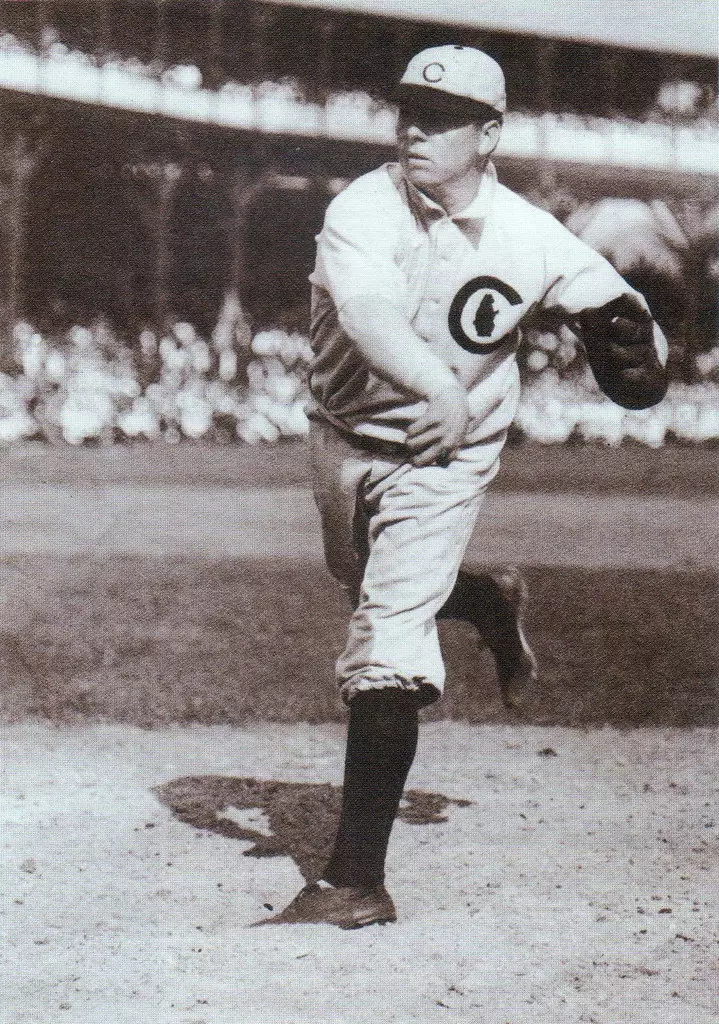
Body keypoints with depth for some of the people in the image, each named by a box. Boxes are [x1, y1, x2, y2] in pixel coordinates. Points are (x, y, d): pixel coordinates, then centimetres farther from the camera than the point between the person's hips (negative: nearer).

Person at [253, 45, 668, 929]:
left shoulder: (530, 241, -13)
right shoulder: (361, 211, -20)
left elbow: (609, 302, 4)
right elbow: (369, 314, -40)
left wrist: (633, 344, -18)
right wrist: (436, 386, -57)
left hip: (445, 460, -3)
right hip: (344, 445, 3)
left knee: (384, 656, -13)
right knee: (375, 592, 27)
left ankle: (356, 881, -11)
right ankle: (487, 603, 58)